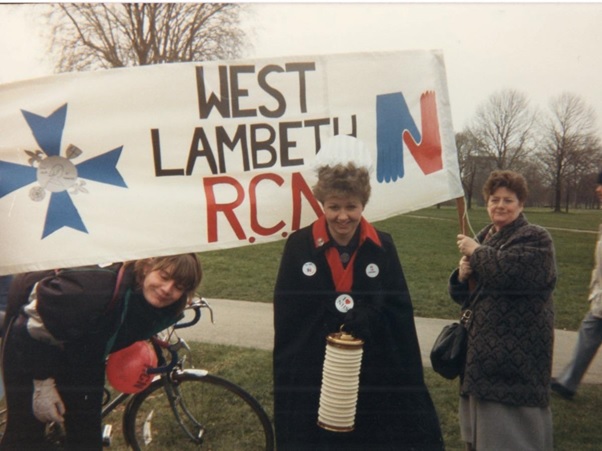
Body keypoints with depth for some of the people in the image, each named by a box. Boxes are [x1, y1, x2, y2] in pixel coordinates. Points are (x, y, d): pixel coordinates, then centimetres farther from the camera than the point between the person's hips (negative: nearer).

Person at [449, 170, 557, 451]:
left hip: (516, 357, -7)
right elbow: (464, 296, 17)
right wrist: (462, 276, -5)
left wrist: (477, 252, -14)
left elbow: (513, 272, -29)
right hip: (483, 353, 7)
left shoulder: (536, 239, -7)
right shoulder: (483, 238, 13)